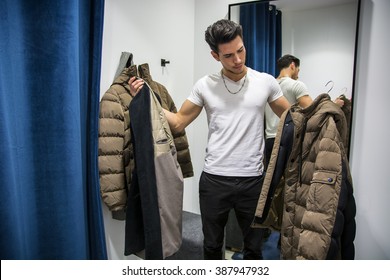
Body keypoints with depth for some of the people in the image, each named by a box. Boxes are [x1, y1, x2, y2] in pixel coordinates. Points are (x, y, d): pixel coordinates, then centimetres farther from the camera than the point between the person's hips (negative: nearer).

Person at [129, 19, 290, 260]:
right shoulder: (205, 85, -2)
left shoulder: (265, 82, -2)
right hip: (214, 180, 1)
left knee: (254, 247, 19)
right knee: (212, 245, 19)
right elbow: (178, 122, 2)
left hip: (252, 180, 0)